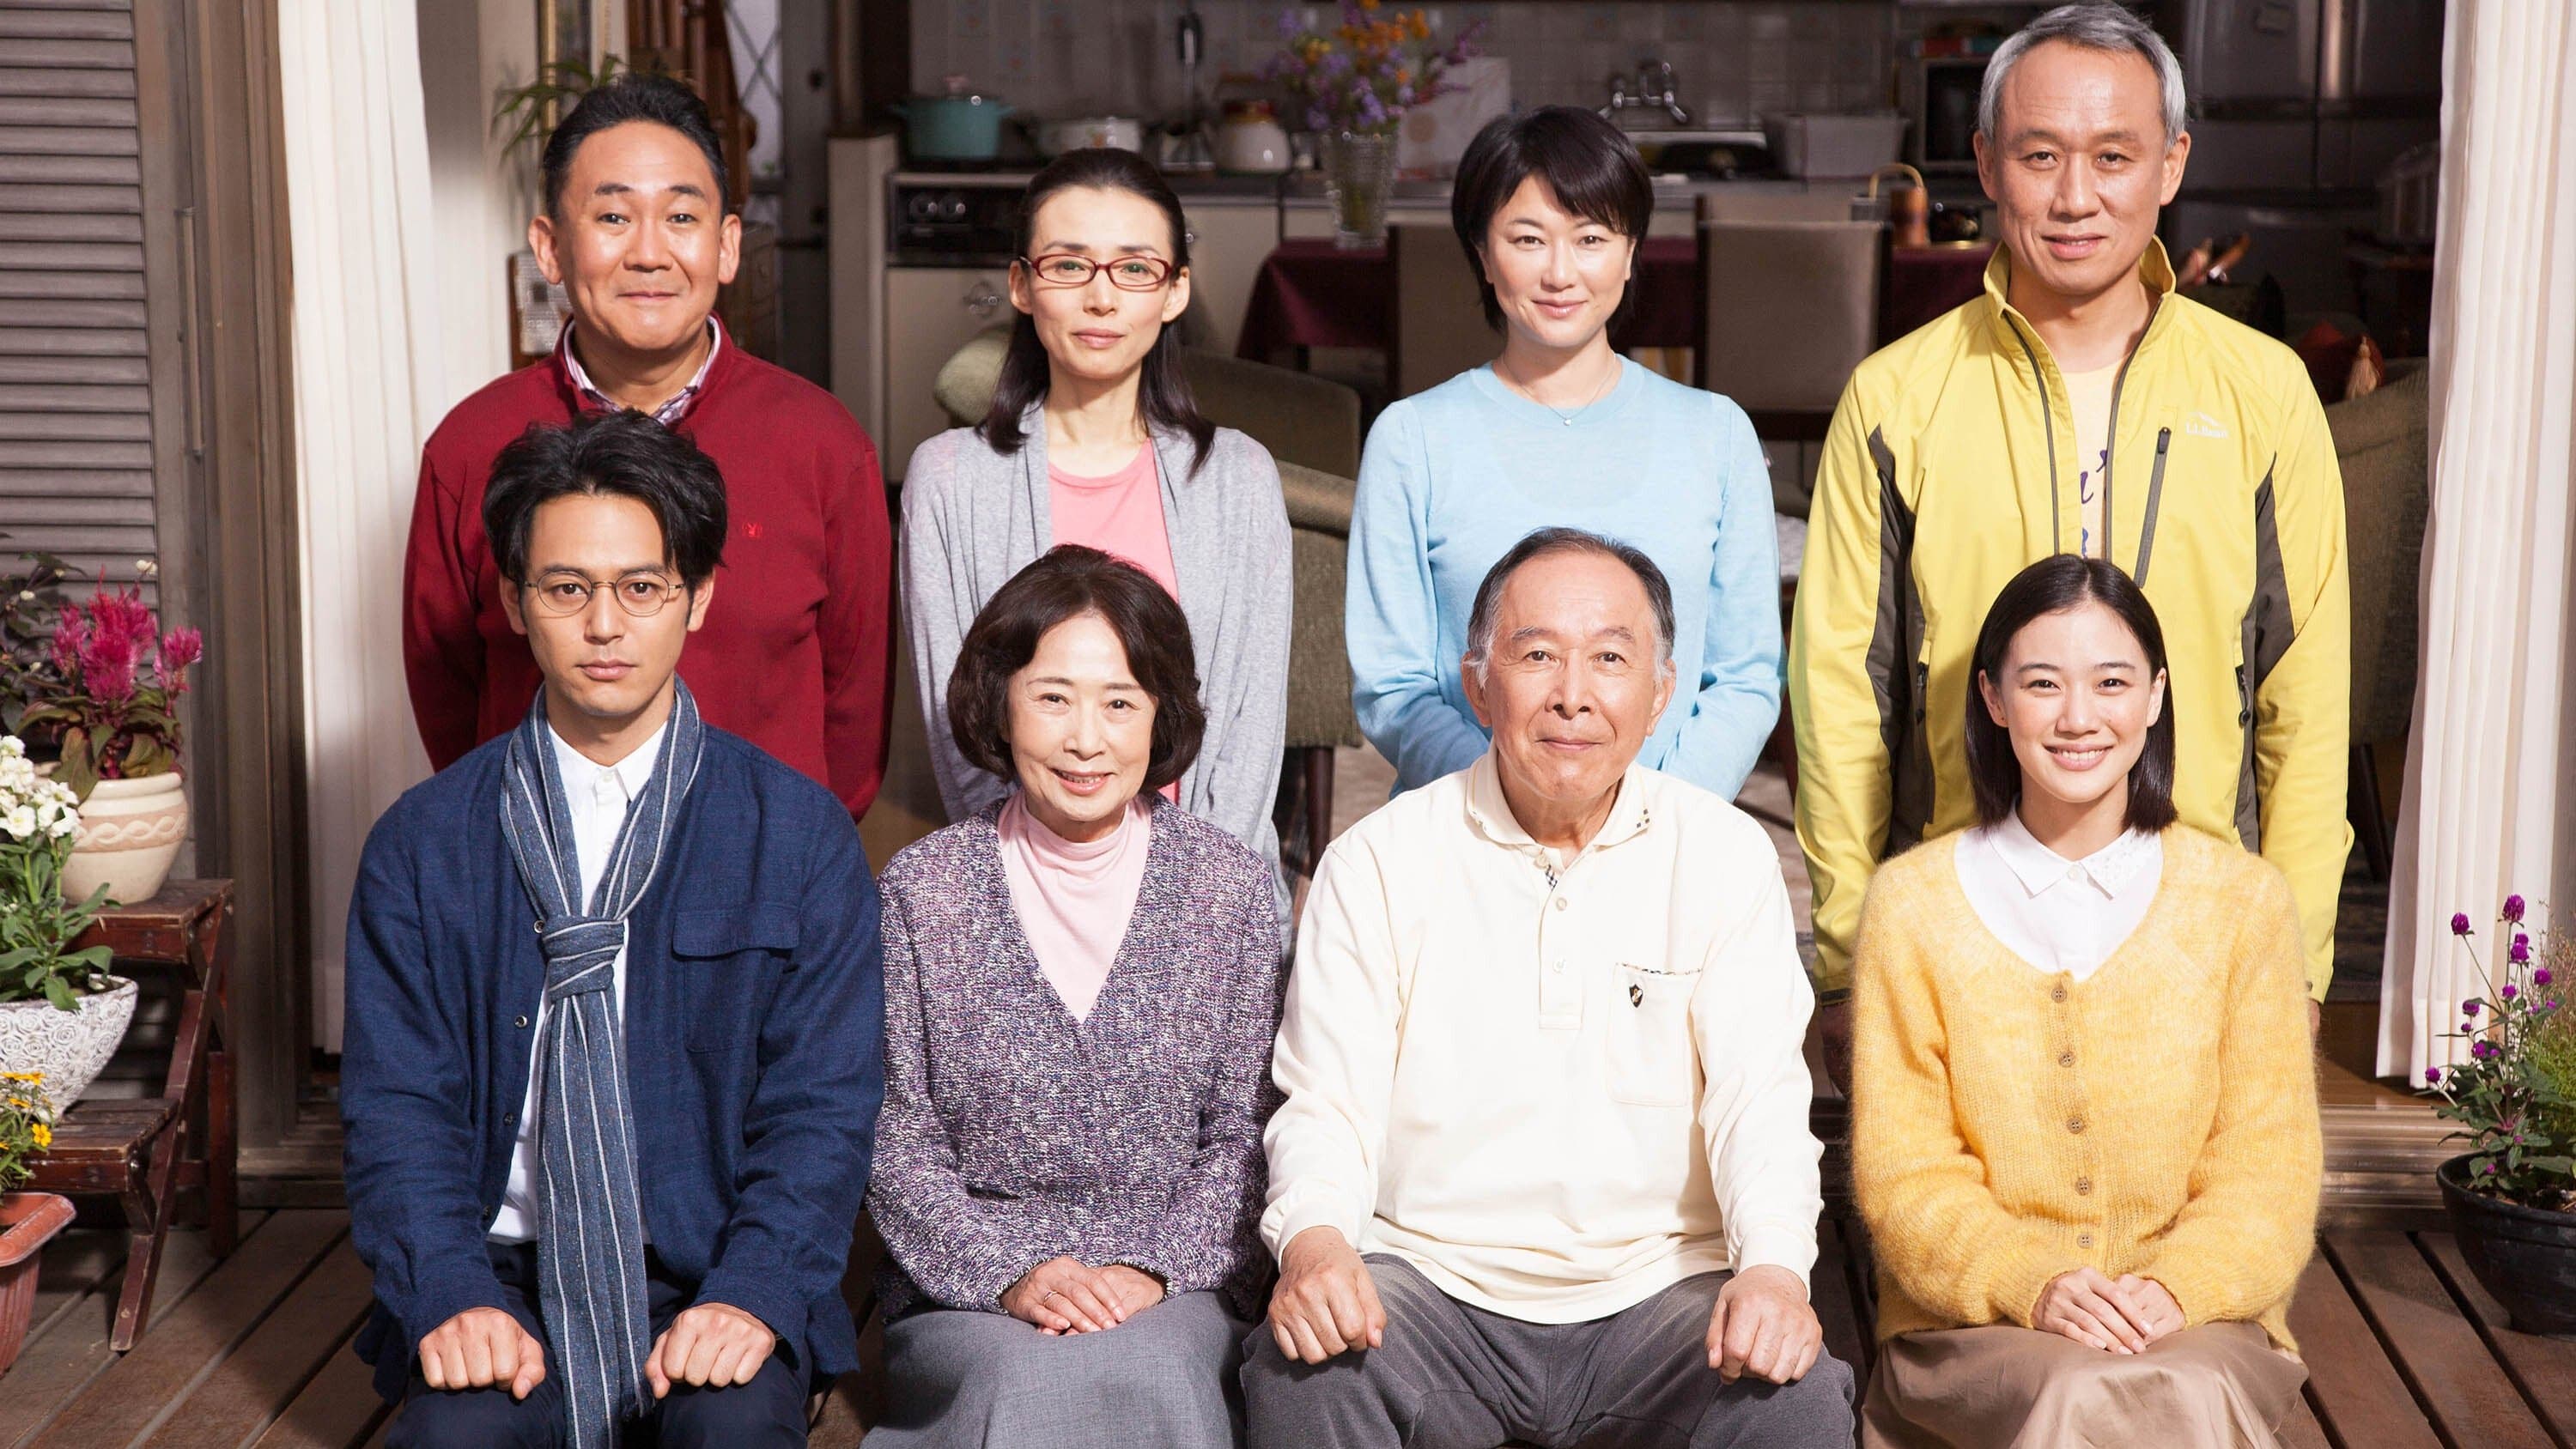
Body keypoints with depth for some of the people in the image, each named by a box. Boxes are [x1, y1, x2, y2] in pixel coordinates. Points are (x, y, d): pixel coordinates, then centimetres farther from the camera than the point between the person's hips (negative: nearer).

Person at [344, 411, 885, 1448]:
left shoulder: (802, 836, 2)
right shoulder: (423, 844, 6)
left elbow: (821, 1108, -1)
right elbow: (397, 1104, 2)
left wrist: (753, 1294, -17)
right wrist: (450, 1294, -14)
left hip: (712, 1273, 0)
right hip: (507, 1272, 0)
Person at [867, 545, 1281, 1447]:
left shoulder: (1230, 888, 5)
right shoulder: (922, 890, 3)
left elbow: (1244, 1135, 5)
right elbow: (897, 1144, 2)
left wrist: (1156, 1268, -10)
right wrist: (1011, 1273, -12)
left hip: (1177, 1283, 0)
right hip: (965, 1288, 0)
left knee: (1148, 1376, -32)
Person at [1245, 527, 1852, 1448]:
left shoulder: (1725, 855, 5)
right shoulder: (1376, 864, 2)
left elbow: (1759, 1093, -4)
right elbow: (1327, 1104, -2)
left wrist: (1775, 1264, -23)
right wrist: (1313, 1238, -25)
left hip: (1656, 1285, 1)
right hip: (1431, 1279, 0)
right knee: (1301, 1374, -30)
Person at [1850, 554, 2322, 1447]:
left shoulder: (2244, 900, 6)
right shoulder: (1913, 903, 3)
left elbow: (2267, 1163, 4)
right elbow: (1902, 1170, 0)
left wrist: (2177, 1286, -15)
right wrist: (2029, 1283, -17)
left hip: (2199, 1325, 1)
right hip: (1972, 1325, -1)